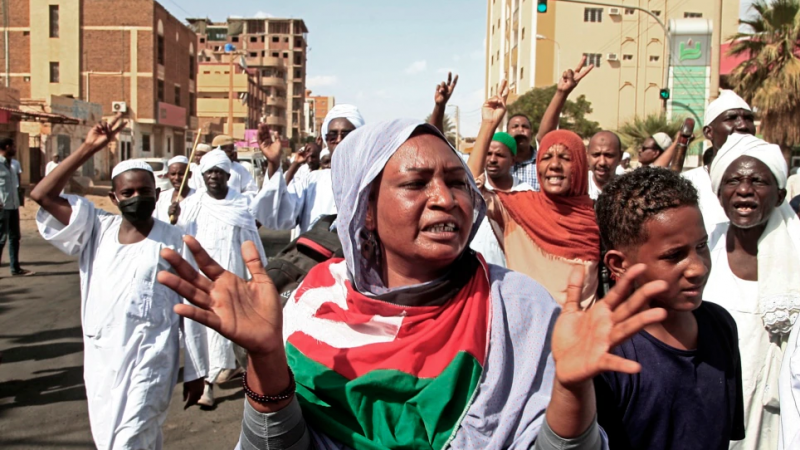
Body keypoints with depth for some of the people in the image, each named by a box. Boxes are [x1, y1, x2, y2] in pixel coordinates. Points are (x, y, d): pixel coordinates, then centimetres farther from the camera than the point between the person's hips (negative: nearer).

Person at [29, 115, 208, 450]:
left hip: (149, 362, -4)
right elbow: (42, 195, -4)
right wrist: (88, 149, -8)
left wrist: (195, 371, -2)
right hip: (100, 359, 5)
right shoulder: (97, 230, 4)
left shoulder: (173, 242, -5)